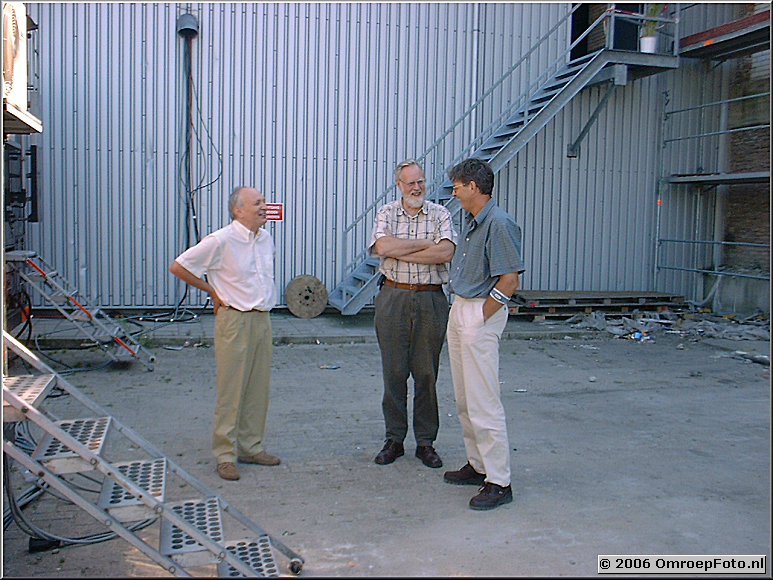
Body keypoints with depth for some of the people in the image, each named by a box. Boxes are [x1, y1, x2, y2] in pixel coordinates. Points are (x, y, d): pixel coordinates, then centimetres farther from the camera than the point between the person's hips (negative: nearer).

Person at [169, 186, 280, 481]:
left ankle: (251, 447, 22)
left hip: (262, 320, 7)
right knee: (230, 388, -2)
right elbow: (178, 267, -8)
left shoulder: (266, 239, 9)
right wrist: (213, 292, -3)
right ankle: (224, 454, 8)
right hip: (234, 321, -7)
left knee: (258, 388, 11)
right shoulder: (221, 241, -13)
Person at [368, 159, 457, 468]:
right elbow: (382, 247, -13)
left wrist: (400, 252, -11)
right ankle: (394, 439, 17)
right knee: (394, 371, 5)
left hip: (431, 300, 0)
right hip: (393, 299, 0)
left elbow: (446, 252, -12)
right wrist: (425, 244, -9)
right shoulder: (386, 213, 6)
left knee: (427, 373, 5)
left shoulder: (440, 214, 5)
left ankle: (426, 442, 16)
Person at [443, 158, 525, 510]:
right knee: (464, 399, 16)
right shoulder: (470, 220, 12)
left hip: (481, 315, -10)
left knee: (483, 402, -7)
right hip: (459, 309, 10)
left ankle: (499, 482, 1)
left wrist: (480, 317, -15)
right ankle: (478, 465, 28)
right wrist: (463, 312, 15)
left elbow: (510, 280, -21)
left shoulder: (499, 223, -17)